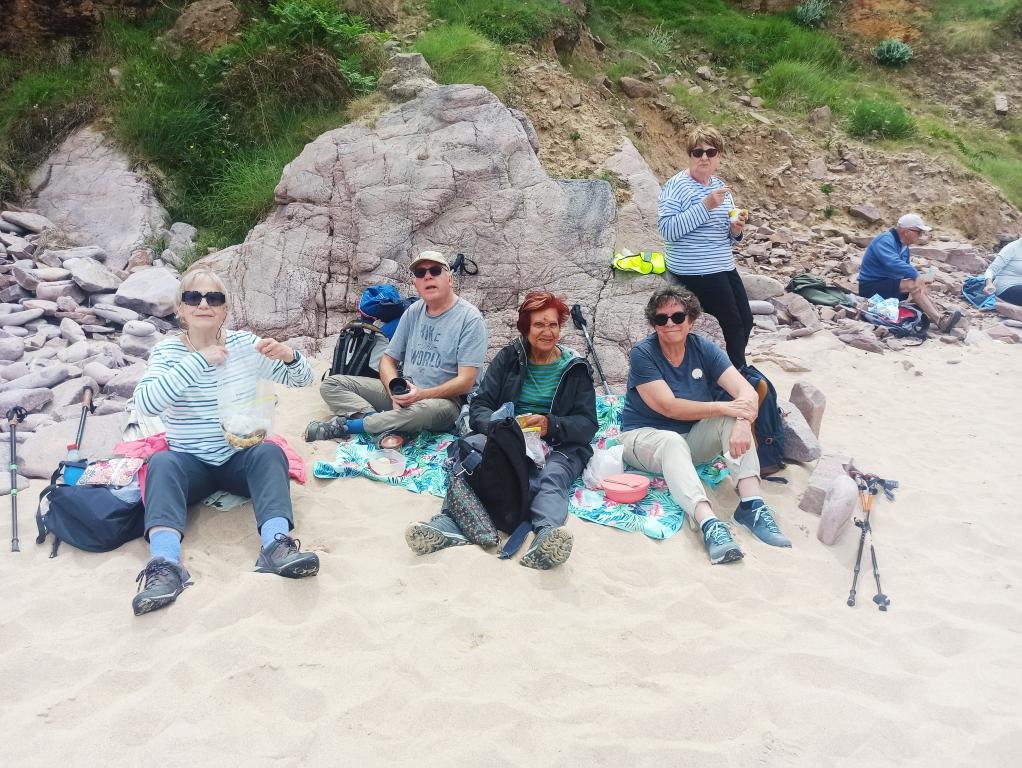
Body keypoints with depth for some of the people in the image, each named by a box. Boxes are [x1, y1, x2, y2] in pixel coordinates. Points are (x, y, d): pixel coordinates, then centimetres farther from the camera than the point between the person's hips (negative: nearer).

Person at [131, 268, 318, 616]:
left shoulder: (245, 344, -1)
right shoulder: (167, 351, -5)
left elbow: (303, 379, 0)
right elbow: (145, 404, -24)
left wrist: (289, 356, -24)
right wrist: (199, 361, -31)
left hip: (241, 458, 1)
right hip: (190, 463, -1)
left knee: (270, 452, -29)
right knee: (161, 463, -31)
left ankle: (277, 545, -44)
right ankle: (165, 565, -44)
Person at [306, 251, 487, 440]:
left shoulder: (470, 318, -6)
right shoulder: (413, 312, 12)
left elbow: (465, 381, -13)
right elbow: (388, 359, 11)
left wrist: (422, 394, -26)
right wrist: (396, 391, -12)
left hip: (442, 398, -6)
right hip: (404, 392, 6)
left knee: (429, 409, -43)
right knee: (331, 384, -4)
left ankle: (345, 425, -25)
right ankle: (377, 419, -29)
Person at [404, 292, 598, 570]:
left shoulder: (575, 368, 12)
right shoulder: (508, 358, 16)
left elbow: (587, 424, 3)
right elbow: (479, 407, 8)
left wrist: (550, 425, -17)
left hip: (559, 446, -1)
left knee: (552, 477, -37)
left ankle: (546, 536, -66)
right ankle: (449, 526, -57)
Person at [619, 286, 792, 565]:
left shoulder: (703, 348, -4)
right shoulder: (642, 353, -15)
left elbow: (747, 391, -14)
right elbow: (669, 406, -24)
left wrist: (743, 422, -36)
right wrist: (723, 407, -30)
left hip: (692, 438, 5)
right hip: (644, 435, -5)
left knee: (735, 419, -21)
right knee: (673, 442, -38)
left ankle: (752, 503, -33)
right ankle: (708, 524, -55)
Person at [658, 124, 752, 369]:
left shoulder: (720, 186, 14)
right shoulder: (676, 186, -10)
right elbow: (667, 229, -22)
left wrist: (736, 230, -1)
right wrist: (705, 206, -26)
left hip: (725, 266, 8)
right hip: (696, 272, -8)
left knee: (745, 322, 10)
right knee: (734, 325, -4)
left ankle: (736, 370, 29)